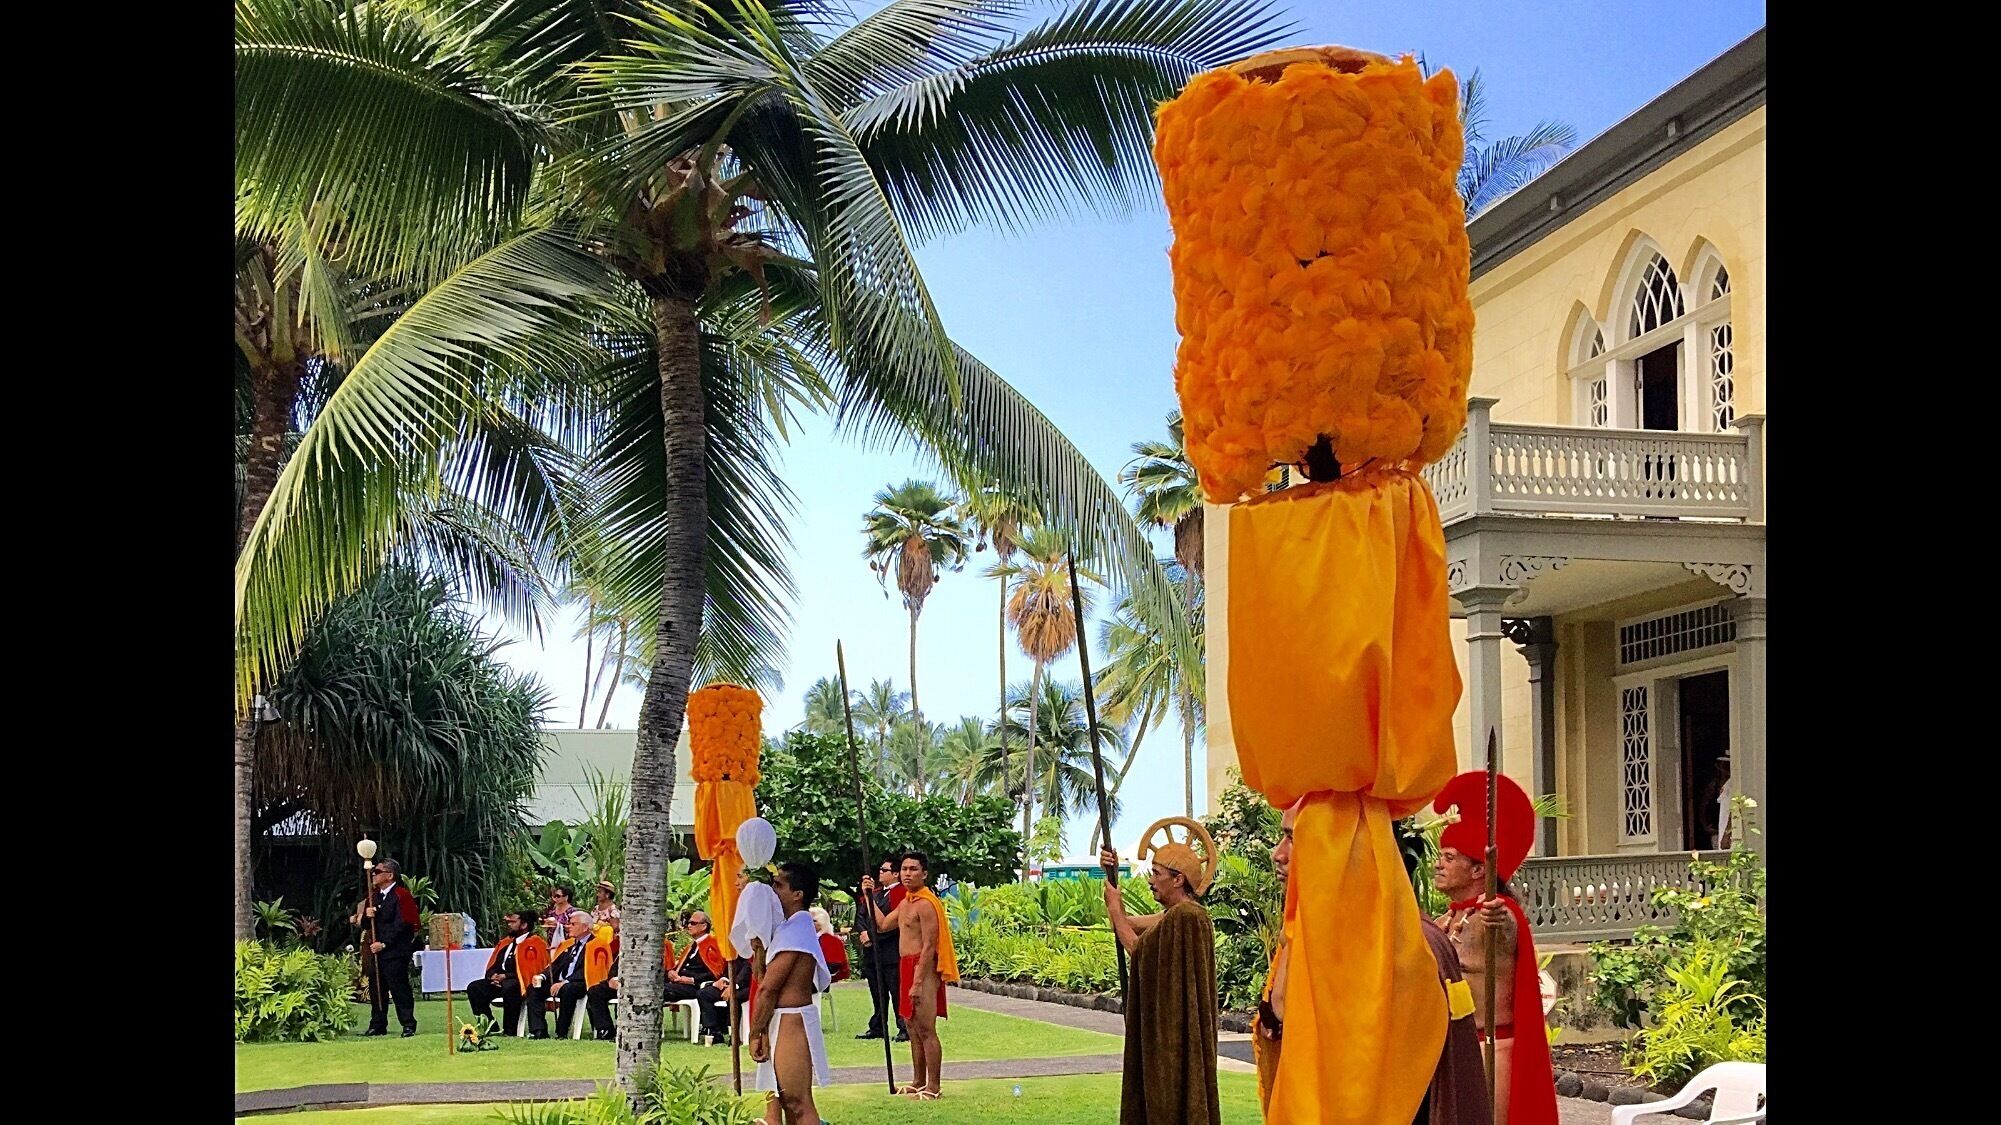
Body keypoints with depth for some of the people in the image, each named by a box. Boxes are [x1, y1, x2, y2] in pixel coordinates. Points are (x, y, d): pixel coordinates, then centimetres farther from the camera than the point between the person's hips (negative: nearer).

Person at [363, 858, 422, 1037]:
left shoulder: (401, 895, -8)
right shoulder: (375, 896, 17)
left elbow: (401, 925, -14)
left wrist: (384, 944, -16)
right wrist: (367, 915, -4)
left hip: (395, 951, -8)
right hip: (377, 950, 8)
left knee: (399, 988, -8)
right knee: (376, 988, 9)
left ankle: (408, 1025, -4)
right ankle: (378, 1025, 17)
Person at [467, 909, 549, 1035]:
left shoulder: (534, 943, -7)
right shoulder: (506, 942, 18)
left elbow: (529, 971, -16)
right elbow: (492, 966, 21)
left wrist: (506, 976, -18)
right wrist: (493, 975, -3)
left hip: (521, 983, -8)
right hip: (499, 980, 8)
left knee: (508, 988, -40)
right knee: (474, 988, -10)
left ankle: (510, 1031, -28)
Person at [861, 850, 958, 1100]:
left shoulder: (925, 904, -15)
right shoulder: (906, 902, 15)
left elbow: (929, 946, -19)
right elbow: (883, 924, 23)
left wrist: (918, 983, -22)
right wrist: (869, 896, 20)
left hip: (923, 969, -10)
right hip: (908, 967, 10)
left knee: (926, 1029, -8)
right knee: (913, 1028, 15)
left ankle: (933, 1088, -5)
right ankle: (919, 1082, 23)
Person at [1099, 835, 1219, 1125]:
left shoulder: (1184, 916, -20)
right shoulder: (1175, 914, 12)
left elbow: (1139, 948, -13)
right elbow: (1126, 922, 18)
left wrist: (1114, 907, -2)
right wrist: (1112, 876, 11)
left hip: (1174, 1034, -10)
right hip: (1168, 1031, 10)